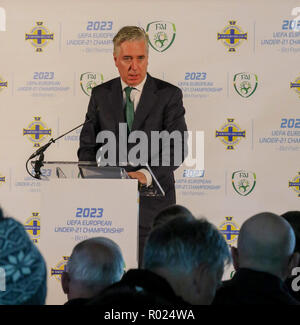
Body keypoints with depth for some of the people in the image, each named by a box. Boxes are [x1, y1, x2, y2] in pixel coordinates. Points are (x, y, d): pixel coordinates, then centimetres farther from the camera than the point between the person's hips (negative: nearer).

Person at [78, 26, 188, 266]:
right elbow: (88, 145, 9)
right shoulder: (100, 94, 9)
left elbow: (177, 148, -7)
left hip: (151, 198, -2)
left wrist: (147, 174, -22)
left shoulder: (169, 95, 0)